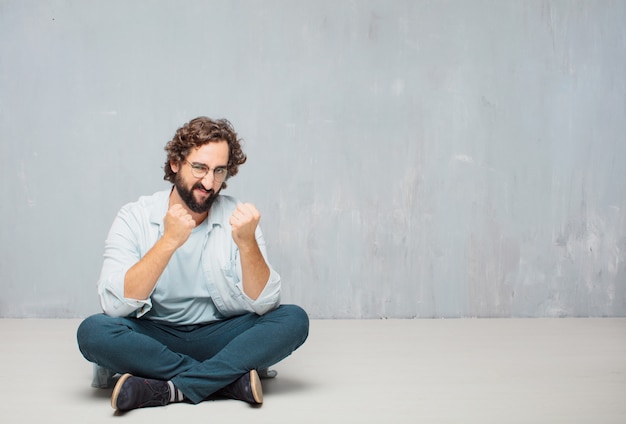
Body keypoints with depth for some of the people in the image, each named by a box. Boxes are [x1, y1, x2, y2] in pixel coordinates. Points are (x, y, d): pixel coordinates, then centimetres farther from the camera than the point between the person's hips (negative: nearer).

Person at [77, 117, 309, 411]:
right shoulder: (135, 218, -7)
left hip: (218, 337, 1)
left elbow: (263, 305, -13)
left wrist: (247, 242, -28)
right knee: (92, 332, -30)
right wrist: (169, 241, -27)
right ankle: (230, 378, -22)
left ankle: (169, 389, -25)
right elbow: (114, 305, -20)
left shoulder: (237, 219, -3)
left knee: (294, 320, -22)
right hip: (153, 338, -1)